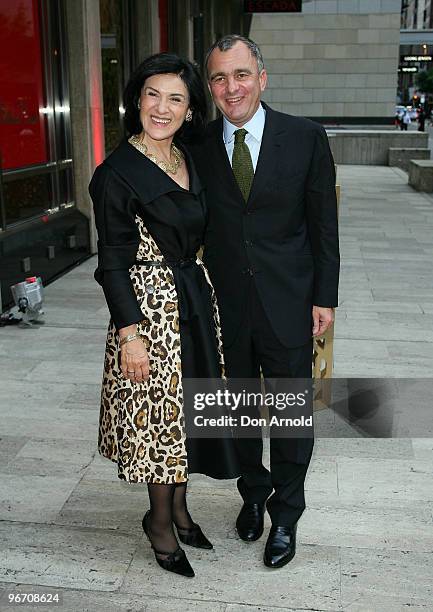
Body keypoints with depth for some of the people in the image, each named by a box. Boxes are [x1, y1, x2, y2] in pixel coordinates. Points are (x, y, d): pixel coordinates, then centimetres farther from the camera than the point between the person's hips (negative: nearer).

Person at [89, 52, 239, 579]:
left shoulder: (190, 158, 7)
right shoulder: (117, 173, -13)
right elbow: (113, 262, -13)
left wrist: (204, 291, 12)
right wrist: (129, 334, -15)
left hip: (196, 301, 7)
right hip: (150, 307, -7)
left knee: (187, 408, 17)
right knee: (159, 411, 5)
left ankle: (179, 506, 36)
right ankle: (160, 520, 28)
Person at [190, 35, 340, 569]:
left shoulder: (306, 138, -6)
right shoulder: (199, 146, -1)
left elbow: (323, 224, -2)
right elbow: (196, 226, 3)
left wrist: (324, 298, -4)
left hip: (288, 304, -1)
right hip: (226, 307, 2)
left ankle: (285, 514, 33)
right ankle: (253, 493, 42)